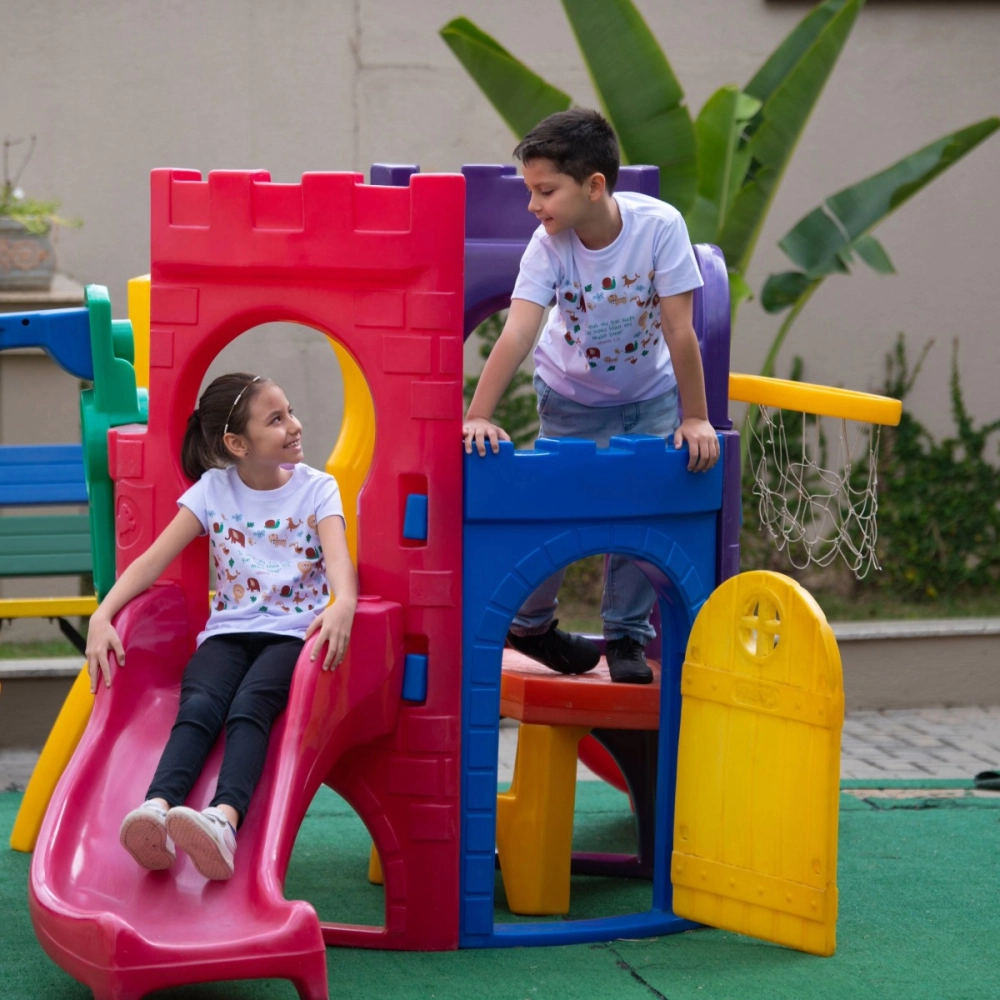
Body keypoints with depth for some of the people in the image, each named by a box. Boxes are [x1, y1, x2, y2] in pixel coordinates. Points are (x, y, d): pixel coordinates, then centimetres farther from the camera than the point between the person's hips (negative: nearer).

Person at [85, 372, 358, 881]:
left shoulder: (316, 489, 6)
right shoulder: (214, 489, 9)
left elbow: (337, 556, -13)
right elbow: (154, 559, 2)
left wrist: (343, 603, -37)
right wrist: (103, 615, -15)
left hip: (294, 632, -2)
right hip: (229, 631, 2)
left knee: (250, 704, -33)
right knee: (199, 706, -30)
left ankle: (225, 819, -58)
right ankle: (157, 808, -56)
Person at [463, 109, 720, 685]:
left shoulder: (659, 226, -28)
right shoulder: (549, 245, -25)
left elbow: (679, 330, -25)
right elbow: (518, 332, -34)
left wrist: (696, 419, -22)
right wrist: (479, 416, -43)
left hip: (651, 394, -1)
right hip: (573, 396, 1)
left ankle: (628, 637, 10)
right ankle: (531, 625, 22)